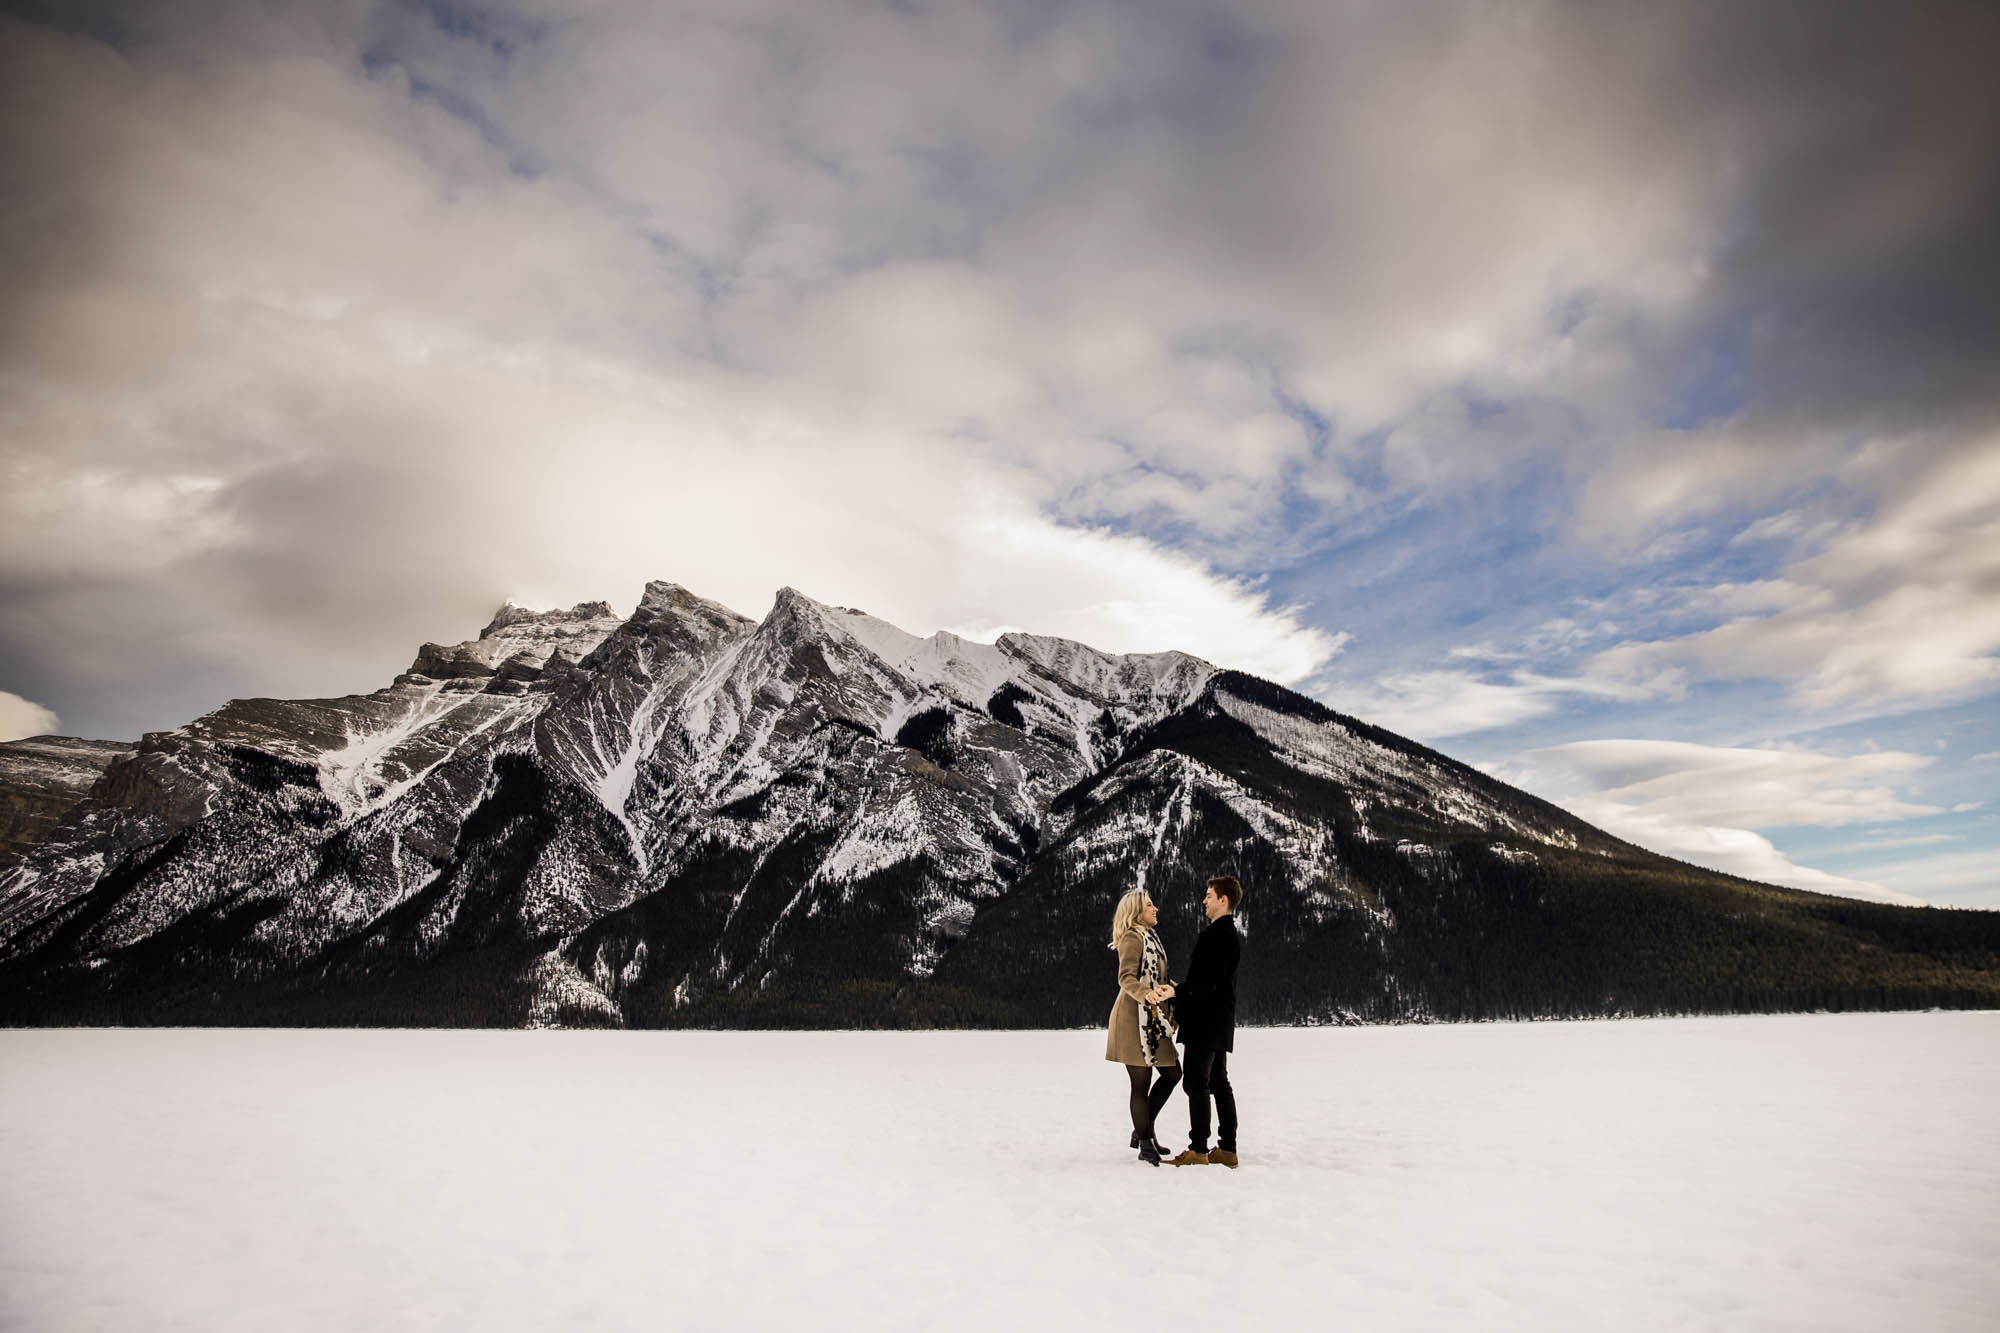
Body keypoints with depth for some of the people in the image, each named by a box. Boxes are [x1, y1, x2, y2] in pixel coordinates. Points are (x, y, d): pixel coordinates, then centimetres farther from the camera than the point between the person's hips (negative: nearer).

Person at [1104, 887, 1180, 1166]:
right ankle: (1145, 1144, 4)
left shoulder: (1149, 937, 19)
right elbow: (1126, 978, -23)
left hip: (1151, 1017, 10)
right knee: (1141, 1081, -4)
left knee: (1172, 1073, 11)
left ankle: (1143, 1129, 20)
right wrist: (1146, 994, -40)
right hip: (1135, 1017, -10)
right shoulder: (1133, 938, -11)